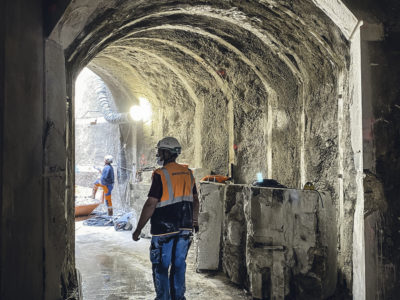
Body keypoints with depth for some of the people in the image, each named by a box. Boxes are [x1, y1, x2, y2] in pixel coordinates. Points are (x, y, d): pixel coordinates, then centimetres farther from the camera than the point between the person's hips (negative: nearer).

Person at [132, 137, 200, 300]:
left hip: (164, 228, -6)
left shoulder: (161, 174, -14)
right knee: (179, 265, 15)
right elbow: (195, 199, 15)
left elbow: (151, 204, -17)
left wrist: (138, 229, -11)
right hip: (185, 228, 6)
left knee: (160, 266, 7)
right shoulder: (188, 172, 6)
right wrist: (194, 221, 27)